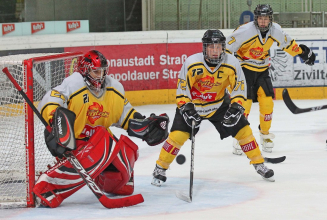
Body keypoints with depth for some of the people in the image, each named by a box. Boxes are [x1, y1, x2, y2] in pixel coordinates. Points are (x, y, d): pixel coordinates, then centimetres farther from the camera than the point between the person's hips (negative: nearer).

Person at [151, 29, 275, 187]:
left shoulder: (232, 63, -19)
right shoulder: (192, 63, -25)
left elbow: (239, 87, -9)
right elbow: (182, 88, -15)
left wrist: (236, 107, -21)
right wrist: (186, 108, -25)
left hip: (219, 104, 2)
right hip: (192, 104, -2)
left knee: (242, 129, -4)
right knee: (178, 135, -16)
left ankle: (259, 164, 14)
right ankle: (160, 169, 1)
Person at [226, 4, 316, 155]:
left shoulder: (275, 30, -9)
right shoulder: (245, 31, -25)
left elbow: (287, 43, 11)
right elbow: (228, 47, -21)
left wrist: (303, 52, 19)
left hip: (262, 69, 5)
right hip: (244, 68, -5)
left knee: (267, 101, -1)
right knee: (245, 102, -13)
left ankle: (265, 134, 18)